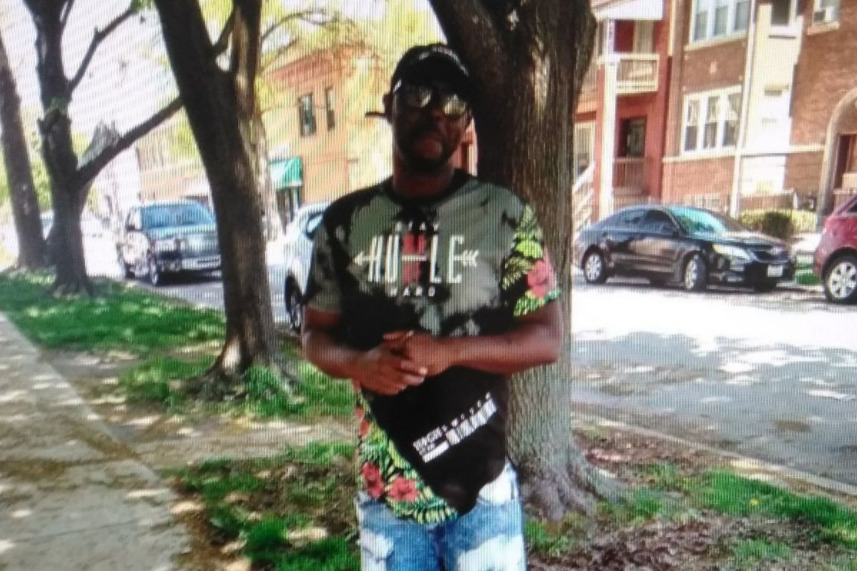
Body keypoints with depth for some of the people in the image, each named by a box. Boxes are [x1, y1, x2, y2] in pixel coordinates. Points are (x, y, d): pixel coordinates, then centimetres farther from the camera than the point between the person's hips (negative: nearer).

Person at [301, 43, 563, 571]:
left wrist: (449, 351, -22)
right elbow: (315, 334, 7)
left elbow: (547, 339, -6)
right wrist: (358, 363, -15)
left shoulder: (505, 215, -7)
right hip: (383, 489, 3)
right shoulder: (345, 221, 1)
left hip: (482, 487, -2)